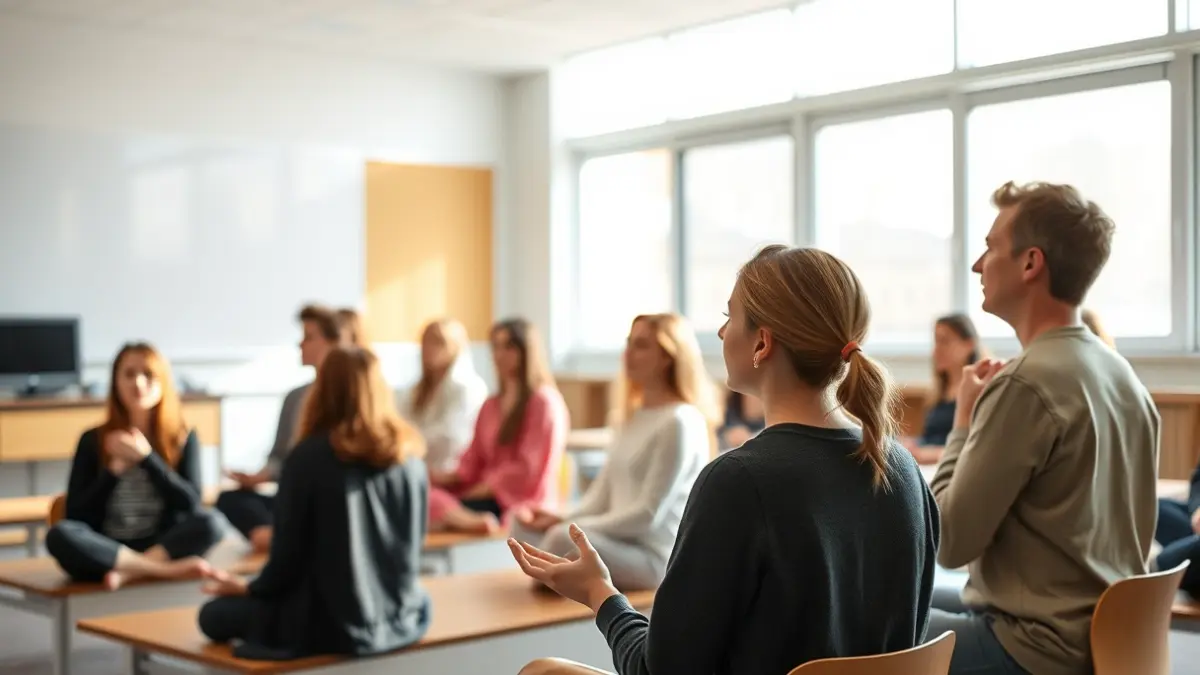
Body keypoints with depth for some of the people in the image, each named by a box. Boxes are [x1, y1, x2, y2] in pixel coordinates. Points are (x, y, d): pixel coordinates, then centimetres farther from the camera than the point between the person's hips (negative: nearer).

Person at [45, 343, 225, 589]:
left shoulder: (183, 438, 6)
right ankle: (167, 569, -28)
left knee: (210, 523, -29)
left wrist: (146, 457, -13)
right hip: (106, 551, 1)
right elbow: (75, 515, 0)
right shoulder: (93, 440, 5)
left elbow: (190, 504, -7)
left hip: (164, 547, 0)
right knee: (60, 535, -30)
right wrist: (115, 469, -11)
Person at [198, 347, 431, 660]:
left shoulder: (309, 456, -12)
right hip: (403, 620, 6)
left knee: (214, 615, 14)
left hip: (335, 624, -5)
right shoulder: (410, 457, 0)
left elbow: (287, 558, -8)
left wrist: (247, 588, 13)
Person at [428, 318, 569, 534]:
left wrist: (478, 491, -11)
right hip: (487, 497, 7)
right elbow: (472, 464, 16)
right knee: (424, 495, -24)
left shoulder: (545, 402, -2)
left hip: (523, 503, -7)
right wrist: (438, 478, -2)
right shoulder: (490, 407, 22)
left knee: (437, 503, -30)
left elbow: (529, 472, -9)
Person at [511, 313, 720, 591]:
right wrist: (565, 519, -6)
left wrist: (572, 526, -16)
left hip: (656, 557, -9)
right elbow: (603, 491, 13)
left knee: (563, 540, -31)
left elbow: (650, 514, -18)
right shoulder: (632, 416, 15)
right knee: (525, 526, 0)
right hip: (621, 540, 9)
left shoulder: (680, 422, -14)